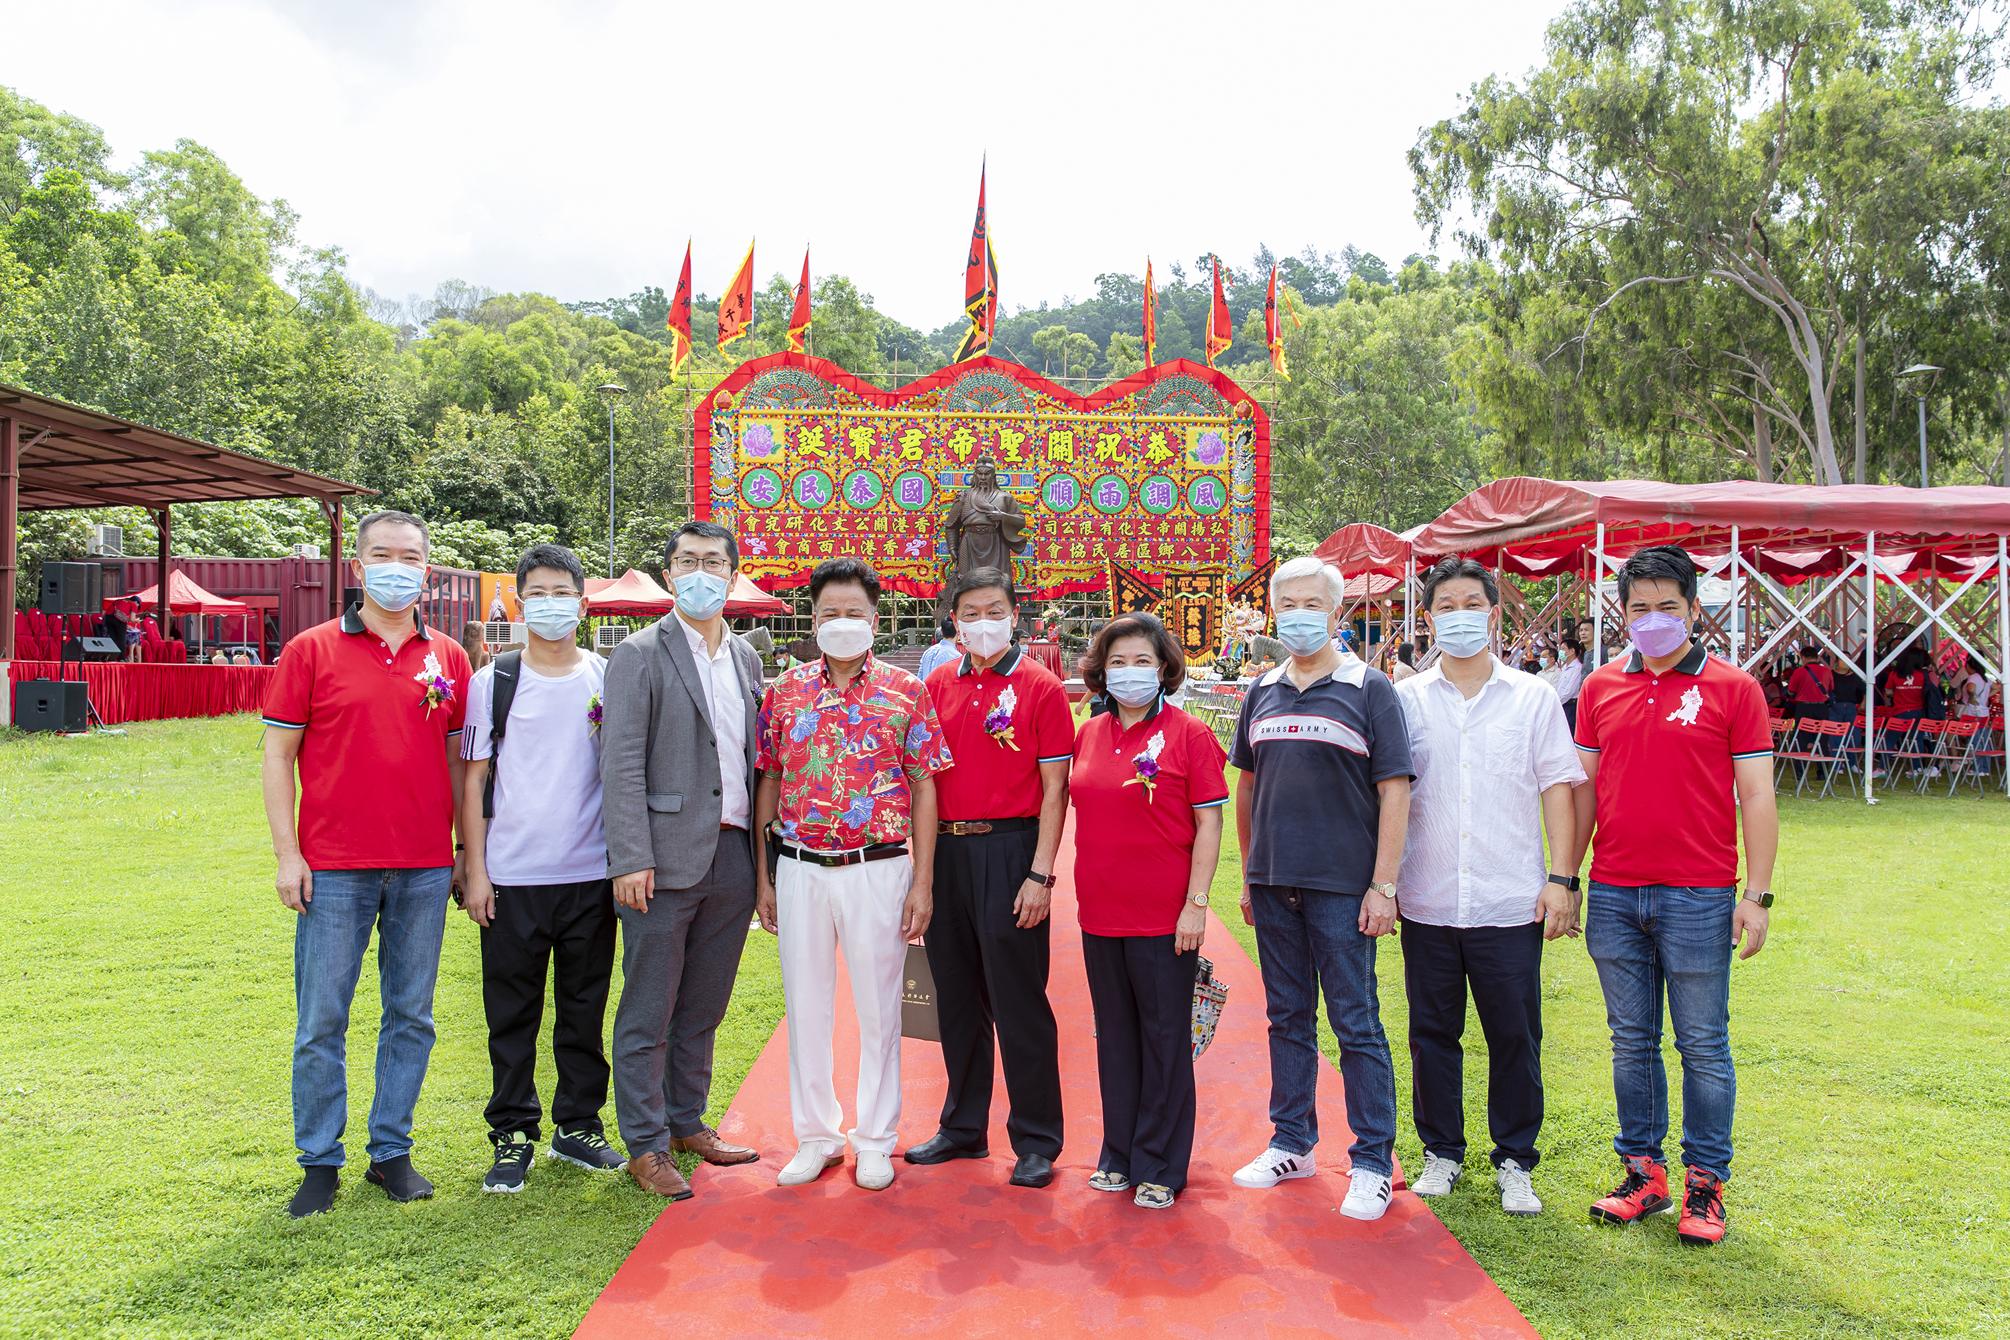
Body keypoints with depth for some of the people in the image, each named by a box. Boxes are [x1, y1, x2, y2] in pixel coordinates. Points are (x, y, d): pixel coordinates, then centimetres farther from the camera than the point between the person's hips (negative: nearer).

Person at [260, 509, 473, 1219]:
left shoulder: (449, 659, 7)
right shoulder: (312, 651, 1)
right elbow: (278, 754, 1)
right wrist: (287, 853, -5)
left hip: (424, 868, 2)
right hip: (333, 867, -2)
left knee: (411, 1016, 9)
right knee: (321, 1022, 4)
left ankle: (392, 1152, 23)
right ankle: (320, 1162, 18)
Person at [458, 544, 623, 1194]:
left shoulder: (609, 679, 4)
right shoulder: (493, 681, 2)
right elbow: (474, 781, 3)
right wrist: (475, 871, -3)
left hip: (591, 876, 1)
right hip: (512, 878, -1)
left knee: (584, 1010, 10)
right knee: (512, 1015, 7)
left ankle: (578, 1126, 24)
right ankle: (513, 1134, 19)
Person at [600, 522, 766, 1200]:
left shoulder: (745, 656, 13)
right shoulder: (640, 654, -5)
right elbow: (621, 766, -10)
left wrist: (762, 855, 11)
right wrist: (630, 859, -16)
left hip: (733, 858, 6)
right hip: (668, 859, -5)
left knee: (703, 1008, 16)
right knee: (648, 1013, 4)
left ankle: (688, 1121, 31)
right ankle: (646, 1146, 15)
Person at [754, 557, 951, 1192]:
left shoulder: (906, 692, -1)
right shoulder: (784, 692, 5)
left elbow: (924, 788, -1)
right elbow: (769, 784, 8)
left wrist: (922, 882, -5)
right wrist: (763, 875, 5)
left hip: (880, 870, -2)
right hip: (800, 870, 2)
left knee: (878, 1006, 7)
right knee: (806, 1004, 10)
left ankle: (875, 1139, 23)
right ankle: (816, 1135, 26)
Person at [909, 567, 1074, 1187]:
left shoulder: (1040, 688, -4)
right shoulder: (938, 684, 9)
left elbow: (1054, 789, -7)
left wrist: (1040, 875, -13)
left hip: (1009, 850, -5)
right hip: (944, 850, 5)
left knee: (1019, 1002, 0)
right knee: (957, 997, 14)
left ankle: (1037, 1142, 12)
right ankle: (963, 1127, 28)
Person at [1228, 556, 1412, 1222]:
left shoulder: (1369, 689, -2)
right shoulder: (1262, 692, 10)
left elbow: (1395, 791, -6)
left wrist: (1383, 885, -11)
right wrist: (1249, 877, 14)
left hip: (1342, 888, -4)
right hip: (1274, 885, 5)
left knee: (1356, 1023, 1)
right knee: (1288, 1017, 14)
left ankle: (1373, 1161, 12)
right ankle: (1292, 1143, 26)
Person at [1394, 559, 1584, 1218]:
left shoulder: (1534, 698, 5)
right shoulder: (1406, 699, 5)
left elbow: (1557, 790, 3)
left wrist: (1561, 877, -4)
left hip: (1510, 903, -1)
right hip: (1427, 902, 1)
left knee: (1515, 1036, 5)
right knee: (1433, 1033, 9)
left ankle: (1515, 1162, 21)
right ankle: (1442, 1152, 25)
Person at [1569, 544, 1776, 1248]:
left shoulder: (1733, 687, -1)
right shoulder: (1600, 688, 8)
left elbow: (1756, 796, -2)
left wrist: (1757, 895, -8)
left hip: (1698, 897, -3)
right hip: (1615, 896, 4)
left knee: (1703, 1046, 5)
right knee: (1631, 1043, 11)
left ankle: (1705, 1184, 17)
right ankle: (1643, 1172, 23)